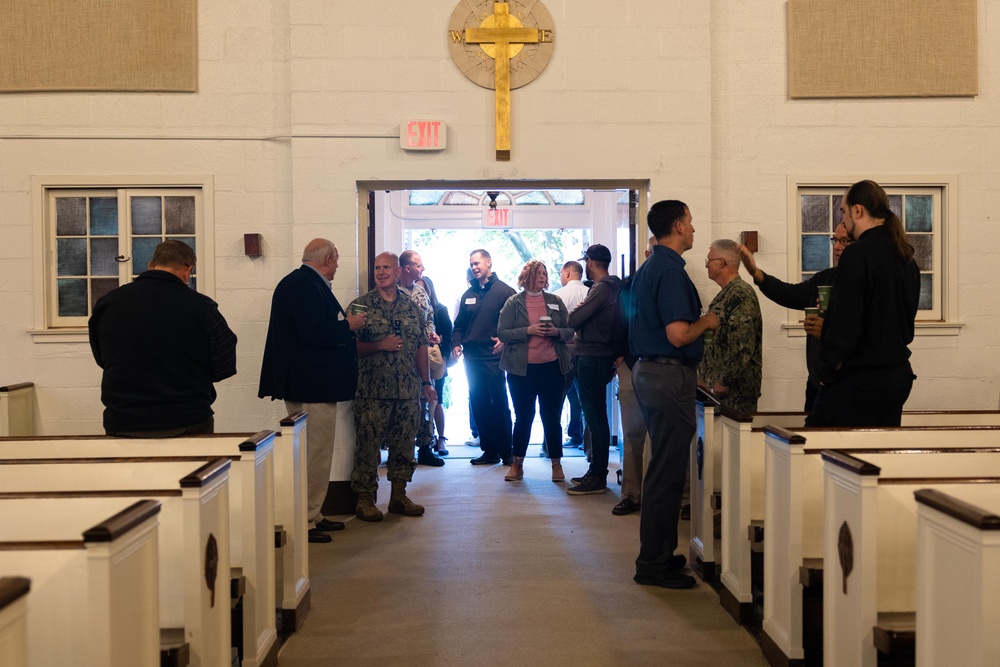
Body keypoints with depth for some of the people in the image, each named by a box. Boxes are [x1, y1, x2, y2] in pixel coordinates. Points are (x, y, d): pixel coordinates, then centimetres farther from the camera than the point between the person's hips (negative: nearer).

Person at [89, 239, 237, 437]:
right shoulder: (203, 308, -13)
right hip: (188, 425, -2)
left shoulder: (107, 303, -3)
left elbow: (101, 359, 11)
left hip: (123, 426, 3)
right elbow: (224, 368, -5)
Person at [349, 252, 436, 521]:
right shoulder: (361, 305, 0)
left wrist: (426, 382, 11)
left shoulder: (412, 307, 11)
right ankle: (365, 498, 9)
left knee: (404, 444, 9)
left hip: (408, 390, 4)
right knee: (368, 444, -2)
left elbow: (421, 347, 15)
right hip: (372, 390, -4)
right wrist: (380, 345, -16)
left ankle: (399, 495, 22)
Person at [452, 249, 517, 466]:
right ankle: (489, 451, 14)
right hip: (472, 358, 6)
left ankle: (506, 452, 3)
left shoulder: (504, 291, -1)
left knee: (500, 405, -3)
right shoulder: (468, 294, 16)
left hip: (494, 357, -6)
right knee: (479, 406, 7)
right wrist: (456, 343, 2)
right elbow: (459, 324, 19)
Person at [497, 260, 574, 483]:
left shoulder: (555, 301, 8)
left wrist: (557, 332, -12)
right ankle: (517, 464, 16)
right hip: (522, 368, -1)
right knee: (523, 417, 7)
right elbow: (502, 333, -5)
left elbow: (570, 331, 9)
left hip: (552, 366, 1)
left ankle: (556, 464, 14)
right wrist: (528, 331, -16)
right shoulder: (513, 303, 2)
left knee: (552, 417, 6)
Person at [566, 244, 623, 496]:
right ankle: (596, 472, 22)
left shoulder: (601, 289, -16)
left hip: (592, 359, -10)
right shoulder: (613, 286, 15)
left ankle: (598, 477, -2)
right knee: (595, 416, 14)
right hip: (599, 358, 10)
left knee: (595, 418, -6)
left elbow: (574, 320, -16)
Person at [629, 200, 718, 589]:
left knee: (663, 467, 17)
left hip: (649, 371, 11)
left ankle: (658, 553, 25)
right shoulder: (670, 271, -17)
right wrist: (706, 322, -7)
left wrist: (697, 322, 22)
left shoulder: (648, 269, 15)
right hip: (670, 376, -11)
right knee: (667, 472, -5)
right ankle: (654, 564, 1)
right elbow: (678, 335, -24)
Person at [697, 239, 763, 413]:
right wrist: (703, 378, 10)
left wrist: (724, 384, -18)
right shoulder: (725, 295, 15)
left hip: (735, 393, -9)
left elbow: (743, 348, -24)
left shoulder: (740, 295, -16)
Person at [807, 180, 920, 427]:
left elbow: (844, 321, -19)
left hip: (860, 378, -9)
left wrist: (828, 369, -11)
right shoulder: (906, 258, 12)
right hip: (899, 374, 9)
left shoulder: (858, 254, -16)